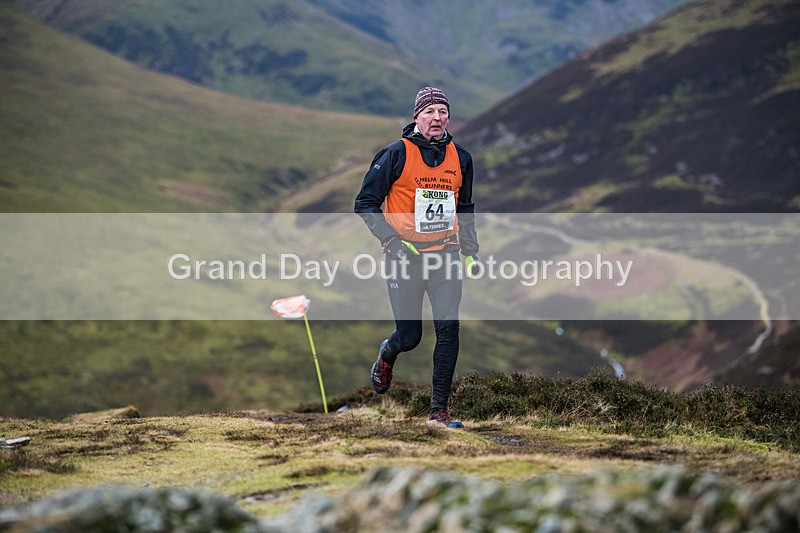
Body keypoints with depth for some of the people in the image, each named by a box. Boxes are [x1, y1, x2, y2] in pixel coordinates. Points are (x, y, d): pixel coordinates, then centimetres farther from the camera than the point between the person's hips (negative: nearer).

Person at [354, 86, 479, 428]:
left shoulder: (460, 158, 7)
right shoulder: (397, 154, -7)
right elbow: (365, 202, -4)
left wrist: (470, 252, 13)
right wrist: (392, 240, -14)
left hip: (445, 255, 3)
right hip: (404, 257, -3)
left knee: (448, 328, -13)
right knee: (409, 337, 3)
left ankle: (439, 409, -6)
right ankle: (387, 354, 42)